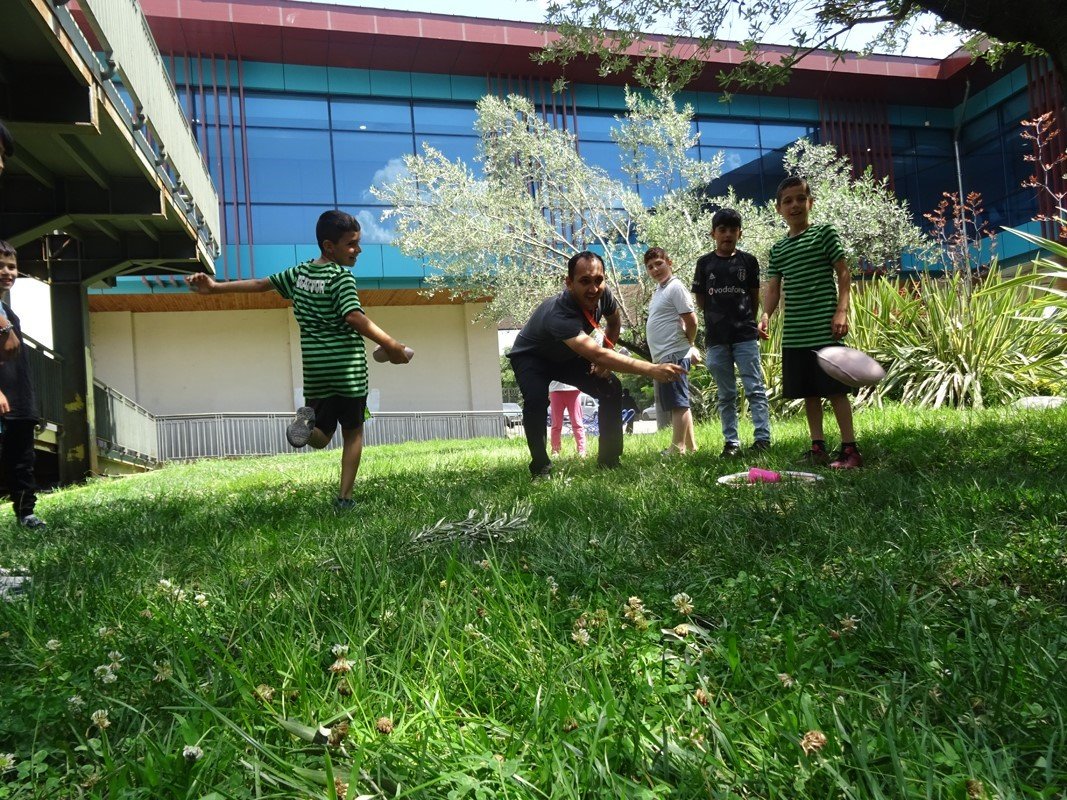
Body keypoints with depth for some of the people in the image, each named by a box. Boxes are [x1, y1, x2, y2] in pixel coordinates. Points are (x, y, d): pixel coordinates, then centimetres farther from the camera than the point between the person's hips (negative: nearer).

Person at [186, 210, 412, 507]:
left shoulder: (299, 272, 10)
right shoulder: (341, 275, -10)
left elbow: (261, 284, 14)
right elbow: (354, 317, -23)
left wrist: (215, 287, 21)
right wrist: (390, 345, -21)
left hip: (315, 370, 5)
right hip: (348, 367, -5)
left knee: (321, 438, 15)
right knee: (353, 431, 11)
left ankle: (308, 421, -20)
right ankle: (345, 498, 6)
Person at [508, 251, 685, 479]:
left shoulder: (602, 295, -21)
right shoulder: (559, 314, -44)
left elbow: (614, 321, 4)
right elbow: (597, 355, -54)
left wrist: (604, 360, -6)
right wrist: (652, 369, -60)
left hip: (567, 356, 6)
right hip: (531, 358, -6)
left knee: (612, 388, -6)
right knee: (536, 399, -33)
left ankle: (609, 460, 5)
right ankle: (540, 467, -16)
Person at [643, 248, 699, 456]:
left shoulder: (675, 288, -11)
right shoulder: (658, 290, 17)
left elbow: (691, 321, -14)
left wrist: (687, 345, 1)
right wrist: (689, 348, 15)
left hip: (674, 355, -10)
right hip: (663, 357, 10)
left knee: (678, 403, -6)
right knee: (679, 403, 14)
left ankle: (677, 449, -4)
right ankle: (690, 446, 21)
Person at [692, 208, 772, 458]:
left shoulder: (748, 261, 4)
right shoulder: (705, 263, 4)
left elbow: (754, 297, 11)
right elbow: (700, 300, 8)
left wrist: (746, 320, 9)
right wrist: (718, 316, 5)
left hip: (745, 336, -1)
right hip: (716, 338, 1)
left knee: (755, 388, -4)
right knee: (726, 395, 7)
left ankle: (762, 438, -2)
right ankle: (731, 442, 12)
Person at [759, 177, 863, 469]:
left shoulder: (824, 233, 0)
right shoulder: (778, 249, 14)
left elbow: (844, 274, -2)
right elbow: (774, 288, 11)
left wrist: (841, 311, -13)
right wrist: (766, 315, -7)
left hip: (824, 331, -5)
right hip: (793, 335, 5)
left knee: (834, 389, -3)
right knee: (808, 392, 10)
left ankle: (850, 448, 4)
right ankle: (818, 447, 18)